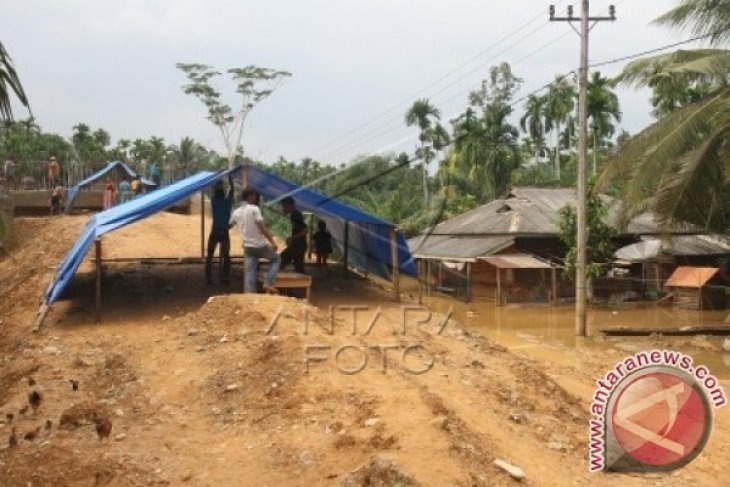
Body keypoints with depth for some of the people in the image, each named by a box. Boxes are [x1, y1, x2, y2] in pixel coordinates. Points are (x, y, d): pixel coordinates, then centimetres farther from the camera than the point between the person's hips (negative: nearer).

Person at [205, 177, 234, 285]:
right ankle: (226, 278, 3)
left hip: (214, 232, 0)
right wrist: (229, 177, 18)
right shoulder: (228, 202, -4)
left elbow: (214, 189, 9)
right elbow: (231, 189, 8)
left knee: (210, 255, 8)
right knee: (226, 255, 9)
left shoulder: (214, 201, -5)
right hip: (224, 232, 0)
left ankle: (209, 278, 2)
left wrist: (220, 180, 18)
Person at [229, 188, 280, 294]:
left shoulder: (236, 212, 8)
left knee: (250, 273, 6)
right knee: (276, 259, 17)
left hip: (248, 246, 5)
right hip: (260, 245, -5)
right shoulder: (254, 209, -11)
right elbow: (262, 227, -17)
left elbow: (229, 225, 24)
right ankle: (268, 284, 1)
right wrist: (272, 241, -16)